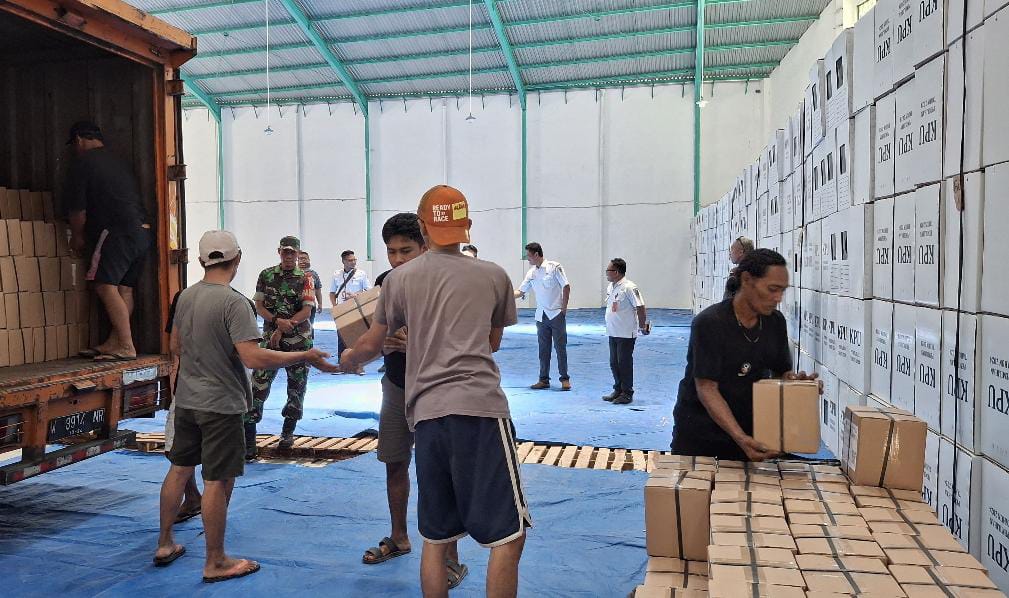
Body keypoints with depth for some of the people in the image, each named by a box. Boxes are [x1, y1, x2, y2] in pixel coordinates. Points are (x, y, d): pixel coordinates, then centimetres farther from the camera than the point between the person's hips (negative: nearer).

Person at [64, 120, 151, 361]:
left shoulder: (82, 163, 2)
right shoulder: (120, 163, 24)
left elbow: (77, 209, 2)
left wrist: (77, 238, 20)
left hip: (119, 231, -8)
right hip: (143, 231, 8)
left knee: (106, 286, -8)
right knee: (125, 289, 9)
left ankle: (126, 346, -12)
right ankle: (114, 343, 14)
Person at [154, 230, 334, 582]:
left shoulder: (186, 296, 4)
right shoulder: (234, 302, -20)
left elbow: (176, 346, 16)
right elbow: (253, 358, -27)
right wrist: (305, 357, -21)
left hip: (186, 399, 8)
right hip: (221, 404, -8)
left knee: (179, 469, 19)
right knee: (218, 482, 2)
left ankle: (164, 545, 34)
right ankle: (216, 563, 13)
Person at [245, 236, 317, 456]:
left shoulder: (305, 279, 0)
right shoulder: (266, 275, 6)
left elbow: (306, 311, -8)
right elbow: (258, 306, 3)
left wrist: (283, 329, -15)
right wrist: (277, 321, -15)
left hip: (299, 340, 0)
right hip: (271, 338, 1)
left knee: (297, 386, 7)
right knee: (259, 385, -6)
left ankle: (288, 432, 24)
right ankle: (248, 439, -2)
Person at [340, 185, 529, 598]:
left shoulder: (399, 278, 12)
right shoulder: (494, 275, 10)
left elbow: (369, 347, 21)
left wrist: (347, 360, 43)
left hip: (426, 412, 3)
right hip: (480, 408, -3)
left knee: (435, 538, 16)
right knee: (509, 534, 4)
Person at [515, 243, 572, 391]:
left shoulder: (554, 267, -8)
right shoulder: (531, 273, 8)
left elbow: (566, 286, -9)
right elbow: (520, 292, 13)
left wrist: (564, 307, -10)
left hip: (556, 314, -5)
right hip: (541, 316, 6)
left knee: (560, 347, -1)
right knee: (543, 349, 8)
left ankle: (565, 379, 7)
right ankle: (544, 379, 16)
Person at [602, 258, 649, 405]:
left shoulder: (629, 288, -17)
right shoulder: (610, 287, 10)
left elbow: (640, 307, -16)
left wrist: (643, 326, -11)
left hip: (626, 334, -8)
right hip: (613, 332, 8)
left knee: (625, 363, 0)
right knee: (614, 363, 14)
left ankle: (627, 393, 12)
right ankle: (618, 390, 27)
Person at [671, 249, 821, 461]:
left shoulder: (775, 322, -2)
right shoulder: (709, 323, -22)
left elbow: (780, 371, 8)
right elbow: (706, 388, -25)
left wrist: (792, 379, -17)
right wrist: (739, 437, -34)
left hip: (749, 428, 5)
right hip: (699, 431, -5)